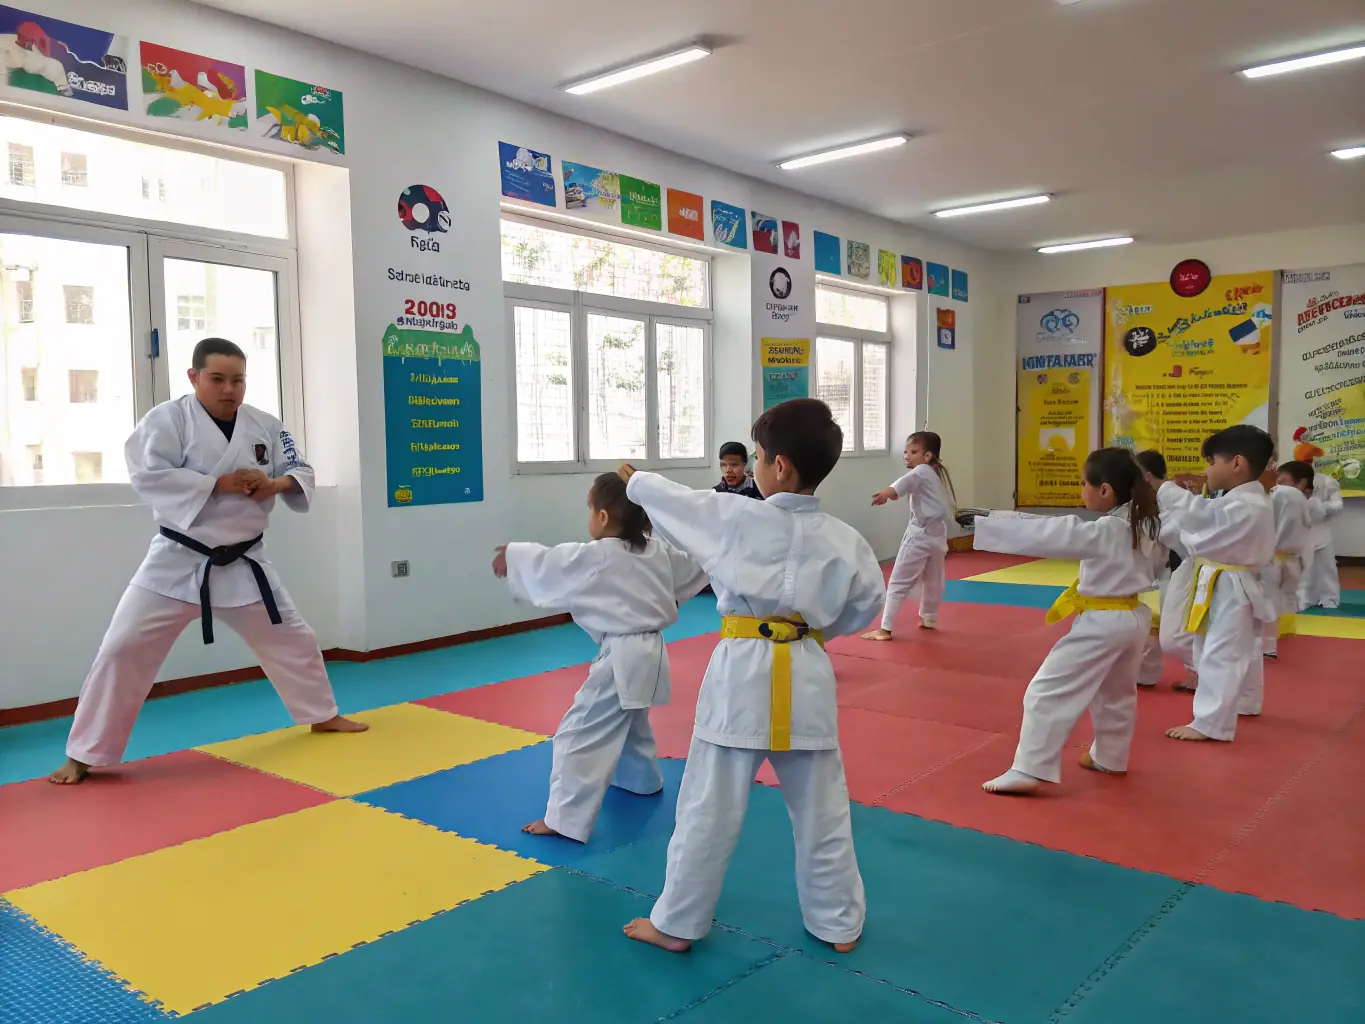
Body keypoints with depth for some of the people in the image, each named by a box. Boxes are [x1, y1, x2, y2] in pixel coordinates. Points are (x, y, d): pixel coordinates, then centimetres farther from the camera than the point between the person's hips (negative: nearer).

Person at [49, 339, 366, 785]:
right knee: (123, 650, -6)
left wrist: (279, 483, -16)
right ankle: (85, 755, 10)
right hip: (178, 561, -3)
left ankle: (322, 715, 35)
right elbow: (148, 476, -21)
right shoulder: (167, 419, -11)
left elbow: (302, 471, 7)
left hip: (243, 562, 4)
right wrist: (220, 483, -26)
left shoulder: (264, 426, 1)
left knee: (292, 639, 13)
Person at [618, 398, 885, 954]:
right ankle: (839, 923, 30)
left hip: (741, 674, -3)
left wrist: (633, 480, 26)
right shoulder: (845, 541, -2)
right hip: (808, 678, 3)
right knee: (821, 812, 16)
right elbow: (864, 609, 8)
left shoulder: (735, 516, -9)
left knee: (709, 810, 8)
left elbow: (671, 498, 6)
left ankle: (676, 923, 23)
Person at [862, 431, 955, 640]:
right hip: (937, 533, 9)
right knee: (933, 581, 25)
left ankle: (885, 628, -10)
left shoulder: (922, 471, -12)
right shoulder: (938, 473, 17)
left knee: (899, 582, -7)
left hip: (920, 534, -9)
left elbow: (908, 481, -35)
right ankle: (929, 619, 43)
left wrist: (888, 492, -56)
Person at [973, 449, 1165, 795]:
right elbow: (1155, 565, 20)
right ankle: (1110, 757, 43)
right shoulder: (1146, 525, 2)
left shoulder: (1102, 532, -23)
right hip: (1134, 617, 9)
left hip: (1102, 623, -9)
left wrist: (983, 524, -28)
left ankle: (1029, 771, -9)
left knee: (1047, 693, -7)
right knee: (1117, 693, 27)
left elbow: (1044, 535, -28)